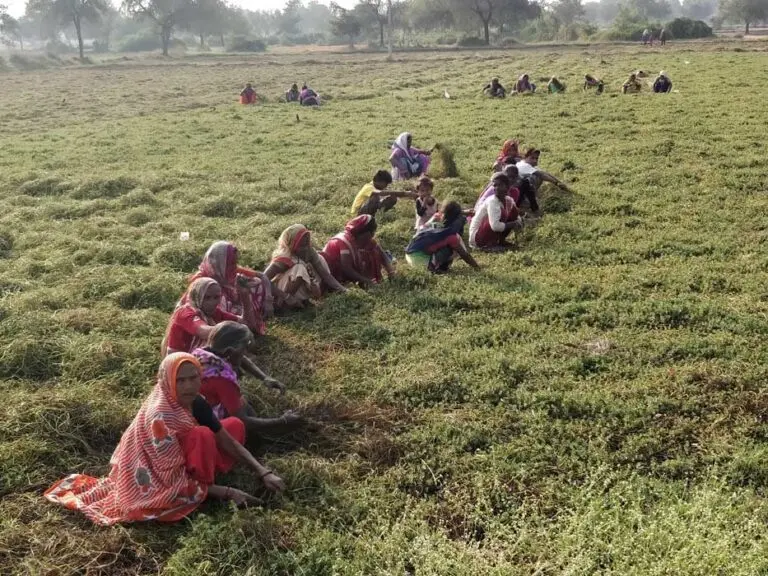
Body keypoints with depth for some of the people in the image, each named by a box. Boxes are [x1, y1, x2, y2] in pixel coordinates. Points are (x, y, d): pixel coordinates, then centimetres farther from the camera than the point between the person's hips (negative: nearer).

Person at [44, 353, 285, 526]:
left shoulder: (196, 403, -9)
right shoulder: (160, 418, -32)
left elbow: (228, 442, -3)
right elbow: (176, 483, -28)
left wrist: (264, 472, -14)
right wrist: (227, 492, -26)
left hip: (181, 465, 9)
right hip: (154, 485, -8)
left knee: (235, 425, -1)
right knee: (203, 436, -30)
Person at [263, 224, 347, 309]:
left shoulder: (309, 252, -11)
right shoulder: (284, 259, -29)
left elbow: (325, 273, -9)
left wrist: (341, 288, -19)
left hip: (301, 294, 8)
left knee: (319, 259, 1)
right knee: (299, 269, -33)